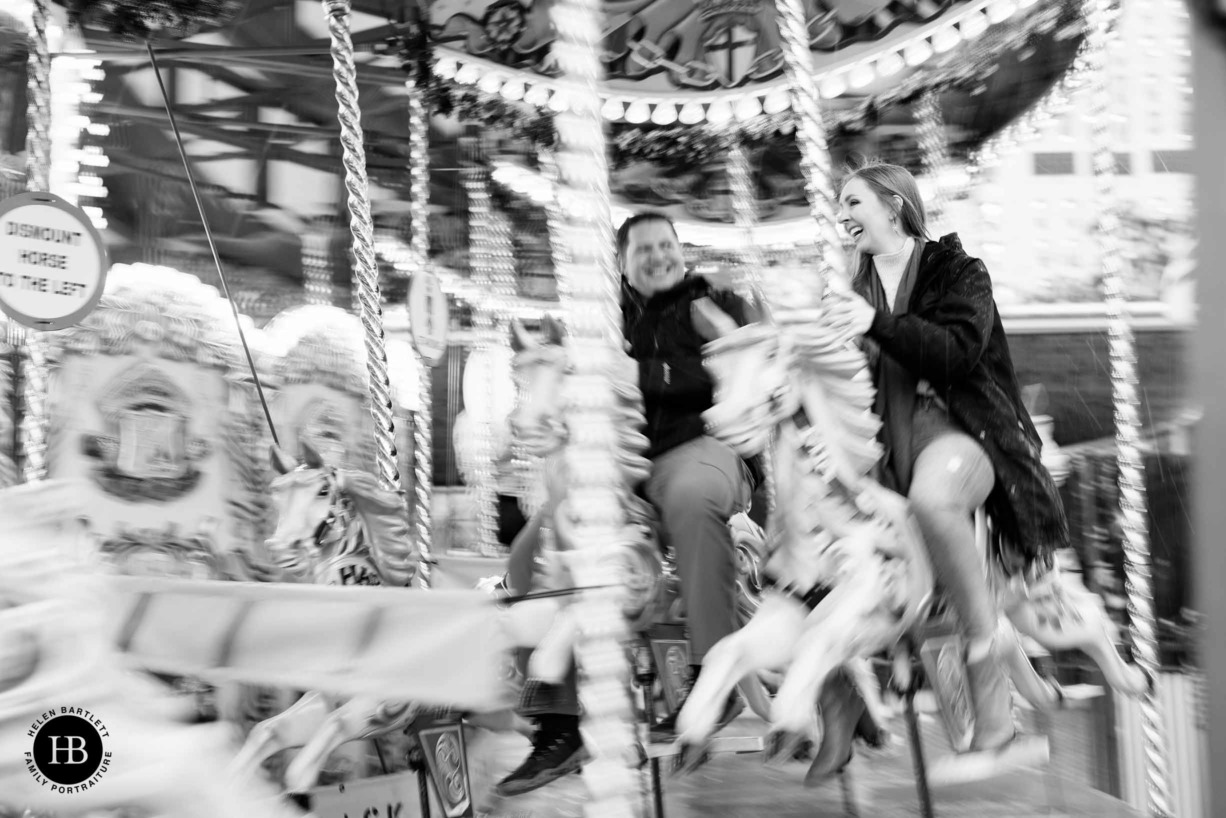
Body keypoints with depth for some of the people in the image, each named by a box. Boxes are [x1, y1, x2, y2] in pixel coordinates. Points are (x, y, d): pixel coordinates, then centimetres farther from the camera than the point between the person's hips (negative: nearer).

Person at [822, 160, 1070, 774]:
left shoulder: (956, 270, 5)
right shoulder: (859, 289, 21)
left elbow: (959, 352, -13)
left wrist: (879, 325, -25)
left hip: (962, 428, -6)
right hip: (892, 439, 6)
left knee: (932, 494, -40)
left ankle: (987, 655, -26)